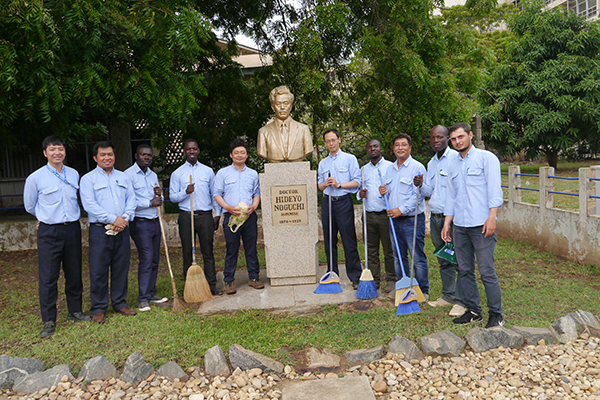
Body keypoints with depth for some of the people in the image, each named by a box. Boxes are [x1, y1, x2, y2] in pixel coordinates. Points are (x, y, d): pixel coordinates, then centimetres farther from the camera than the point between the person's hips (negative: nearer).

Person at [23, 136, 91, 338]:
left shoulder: (74, 174, 6)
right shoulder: (35, 178, -5)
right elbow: (30, 206, 10)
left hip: (72, 229, 4)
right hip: (49, 232, -3)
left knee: (74, 273, 11)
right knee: (48, 277, -2)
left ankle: (75, 311, 26)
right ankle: (48, 321, 8)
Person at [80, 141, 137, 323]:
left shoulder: (122, 177, 15)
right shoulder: (88, 179, 0)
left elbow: (131, 199, 10)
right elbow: (89, 204, -11)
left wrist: (125, 218, -8)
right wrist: (113, 219, -16)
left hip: (122, 230, 4)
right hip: (100, 230, -4)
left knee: (121, 268, 10)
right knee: (98, 271, 0)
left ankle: (120, 303, 23)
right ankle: (98, 308, 13)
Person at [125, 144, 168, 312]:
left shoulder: (153, 175, 16)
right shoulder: (128, 174, -6)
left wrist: (159, 195, 1)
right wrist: (150, 203, -14)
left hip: (155, 221, 7)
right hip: (140, 223, -7)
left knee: (155, 260, 10)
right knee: (146, 259, -9)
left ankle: (151, 293, 20)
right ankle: (143, 299, 0)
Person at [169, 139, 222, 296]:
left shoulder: (208, 171, 11)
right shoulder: (177, 173, 6)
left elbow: (214, 194, 13)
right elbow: (172, 196, 4)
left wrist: (217, 214, 7)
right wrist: (186, 192, -14)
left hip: (205, 215, 1)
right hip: (186, 216, 0)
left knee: (208, 251, 1)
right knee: (187, 252, 4)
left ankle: (212, 285, 8)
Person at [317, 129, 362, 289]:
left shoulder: (349, 159, 4)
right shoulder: (323, 163, 17)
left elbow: (357, 181, -2)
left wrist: (339, 184, -13)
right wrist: (325, 184, -3)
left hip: (343, 202, -4)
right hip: (327, 202, 5)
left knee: (349, 241, -6)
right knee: (329, 241, 7)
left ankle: (355, 277, 1)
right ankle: (333, 275, 17)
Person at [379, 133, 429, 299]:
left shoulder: (417, 167, -7)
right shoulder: (390, 169, 14)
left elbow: (419, 195, -14)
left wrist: (401, 210, -19)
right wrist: (384, 191, -1)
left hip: (412, 219, -7)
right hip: (395, 219, 7)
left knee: (418, 257, -3)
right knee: (399, 256, 14)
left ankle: (423, 291, 9)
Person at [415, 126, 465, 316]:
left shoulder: (456, 158, -8)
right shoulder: (431, 163, 16)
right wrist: (421, 185, -3)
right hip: (435, 217, 8)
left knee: (458, 259, -4)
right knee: (443, 260, 14)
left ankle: (461, 301, 4)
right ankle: (447, 296, 25)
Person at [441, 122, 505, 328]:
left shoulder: (486, 158, 0)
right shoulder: (453, 165, 17)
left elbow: (495, 190, -7)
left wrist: (491, 217, -17)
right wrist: (447, 222, 15)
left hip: (481, 225, -6)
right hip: (460, 226, 6)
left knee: (487, 272, -5)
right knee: (465, 271, 9)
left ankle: (496, 315, 6)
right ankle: (473, 311, 21)